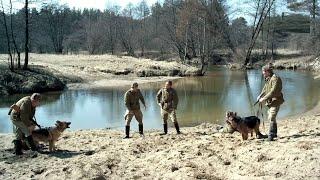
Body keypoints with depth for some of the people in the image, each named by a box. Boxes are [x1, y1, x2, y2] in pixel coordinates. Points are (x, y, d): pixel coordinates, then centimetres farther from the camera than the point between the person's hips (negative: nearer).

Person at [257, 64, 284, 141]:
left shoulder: (275, 79, -18)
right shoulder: (268, 79, 13)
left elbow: (273, 92, -25)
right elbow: (265, 89, 19)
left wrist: (264, 99, -25)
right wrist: (260, 96, 1)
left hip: (276, 101, -10)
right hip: (270, 101, 10)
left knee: (272, 118, -17)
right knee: (270, 118, 16)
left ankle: (271, 135, -16)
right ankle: (274, 133, 30)